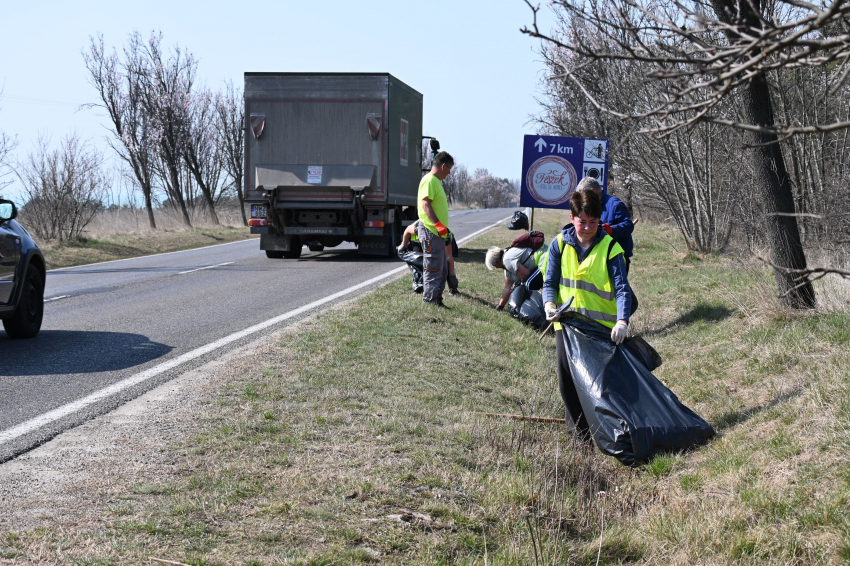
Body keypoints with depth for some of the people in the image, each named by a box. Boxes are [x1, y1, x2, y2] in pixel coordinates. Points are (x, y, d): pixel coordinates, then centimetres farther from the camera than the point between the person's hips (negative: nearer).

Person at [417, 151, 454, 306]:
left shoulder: (436, 181, 19)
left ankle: (436, 300, 21)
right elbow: (426, 204, -24)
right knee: (433, 269, -7)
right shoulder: (430, 180, -13)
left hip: (437, 233, 11)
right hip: (431, 232, -11)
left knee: (442, 270, 15)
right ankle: (430, 300, -3)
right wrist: (438, 224, -30)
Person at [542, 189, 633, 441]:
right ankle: (580, 431, 20)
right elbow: (550, 282, 5)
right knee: (568, 380, 4)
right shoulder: (560, 244, 1)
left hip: (602, 326, -3)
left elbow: (622, 288, -13)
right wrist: (549, 304, -16)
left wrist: (622, 321, -29)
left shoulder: (610, 247, -8)